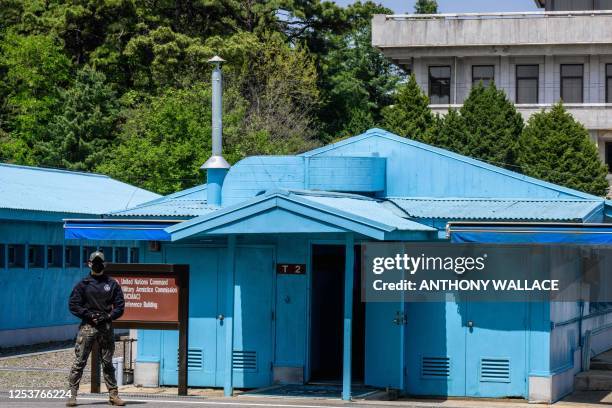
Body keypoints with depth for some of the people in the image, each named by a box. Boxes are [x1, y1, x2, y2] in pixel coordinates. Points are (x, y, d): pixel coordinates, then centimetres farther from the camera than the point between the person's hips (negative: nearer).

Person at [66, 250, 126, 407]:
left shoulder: (112, 284, 10)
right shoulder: (83, 284, 5)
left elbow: (120, 306, 8)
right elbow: (73, 304, 1)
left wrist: (108, 316, -8)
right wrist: (89, 315, -9)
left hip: (106, 327, 2)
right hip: (87, 326, -2)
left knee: (108, 363, 7)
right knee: (79, 361, -5)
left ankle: (113, 395, 10)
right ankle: (72, 394, -5)